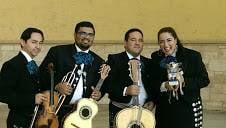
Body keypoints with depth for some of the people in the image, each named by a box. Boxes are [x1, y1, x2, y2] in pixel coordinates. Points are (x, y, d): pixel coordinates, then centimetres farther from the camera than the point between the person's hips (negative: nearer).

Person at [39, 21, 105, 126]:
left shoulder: (98, 61, 11)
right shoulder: (57, 52, 0)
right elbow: (41, 74, -1)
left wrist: (98, 94, -5)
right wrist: (56, 86, -18)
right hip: (57, 110, -3)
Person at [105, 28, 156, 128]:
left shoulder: (148, 63, 14)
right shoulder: (114, 59, 1)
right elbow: (107, 83, -9)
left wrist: (151, 101, -2)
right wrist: (125, 90, -23)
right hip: (119, 111, -3)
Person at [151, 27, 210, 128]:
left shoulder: (193, 56, -3)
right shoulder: (156, 57, 5)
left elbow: (204, 80, -3)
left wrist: (184, 81, -17)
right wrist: (164, 85, -16)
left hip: (188, 109, -2)